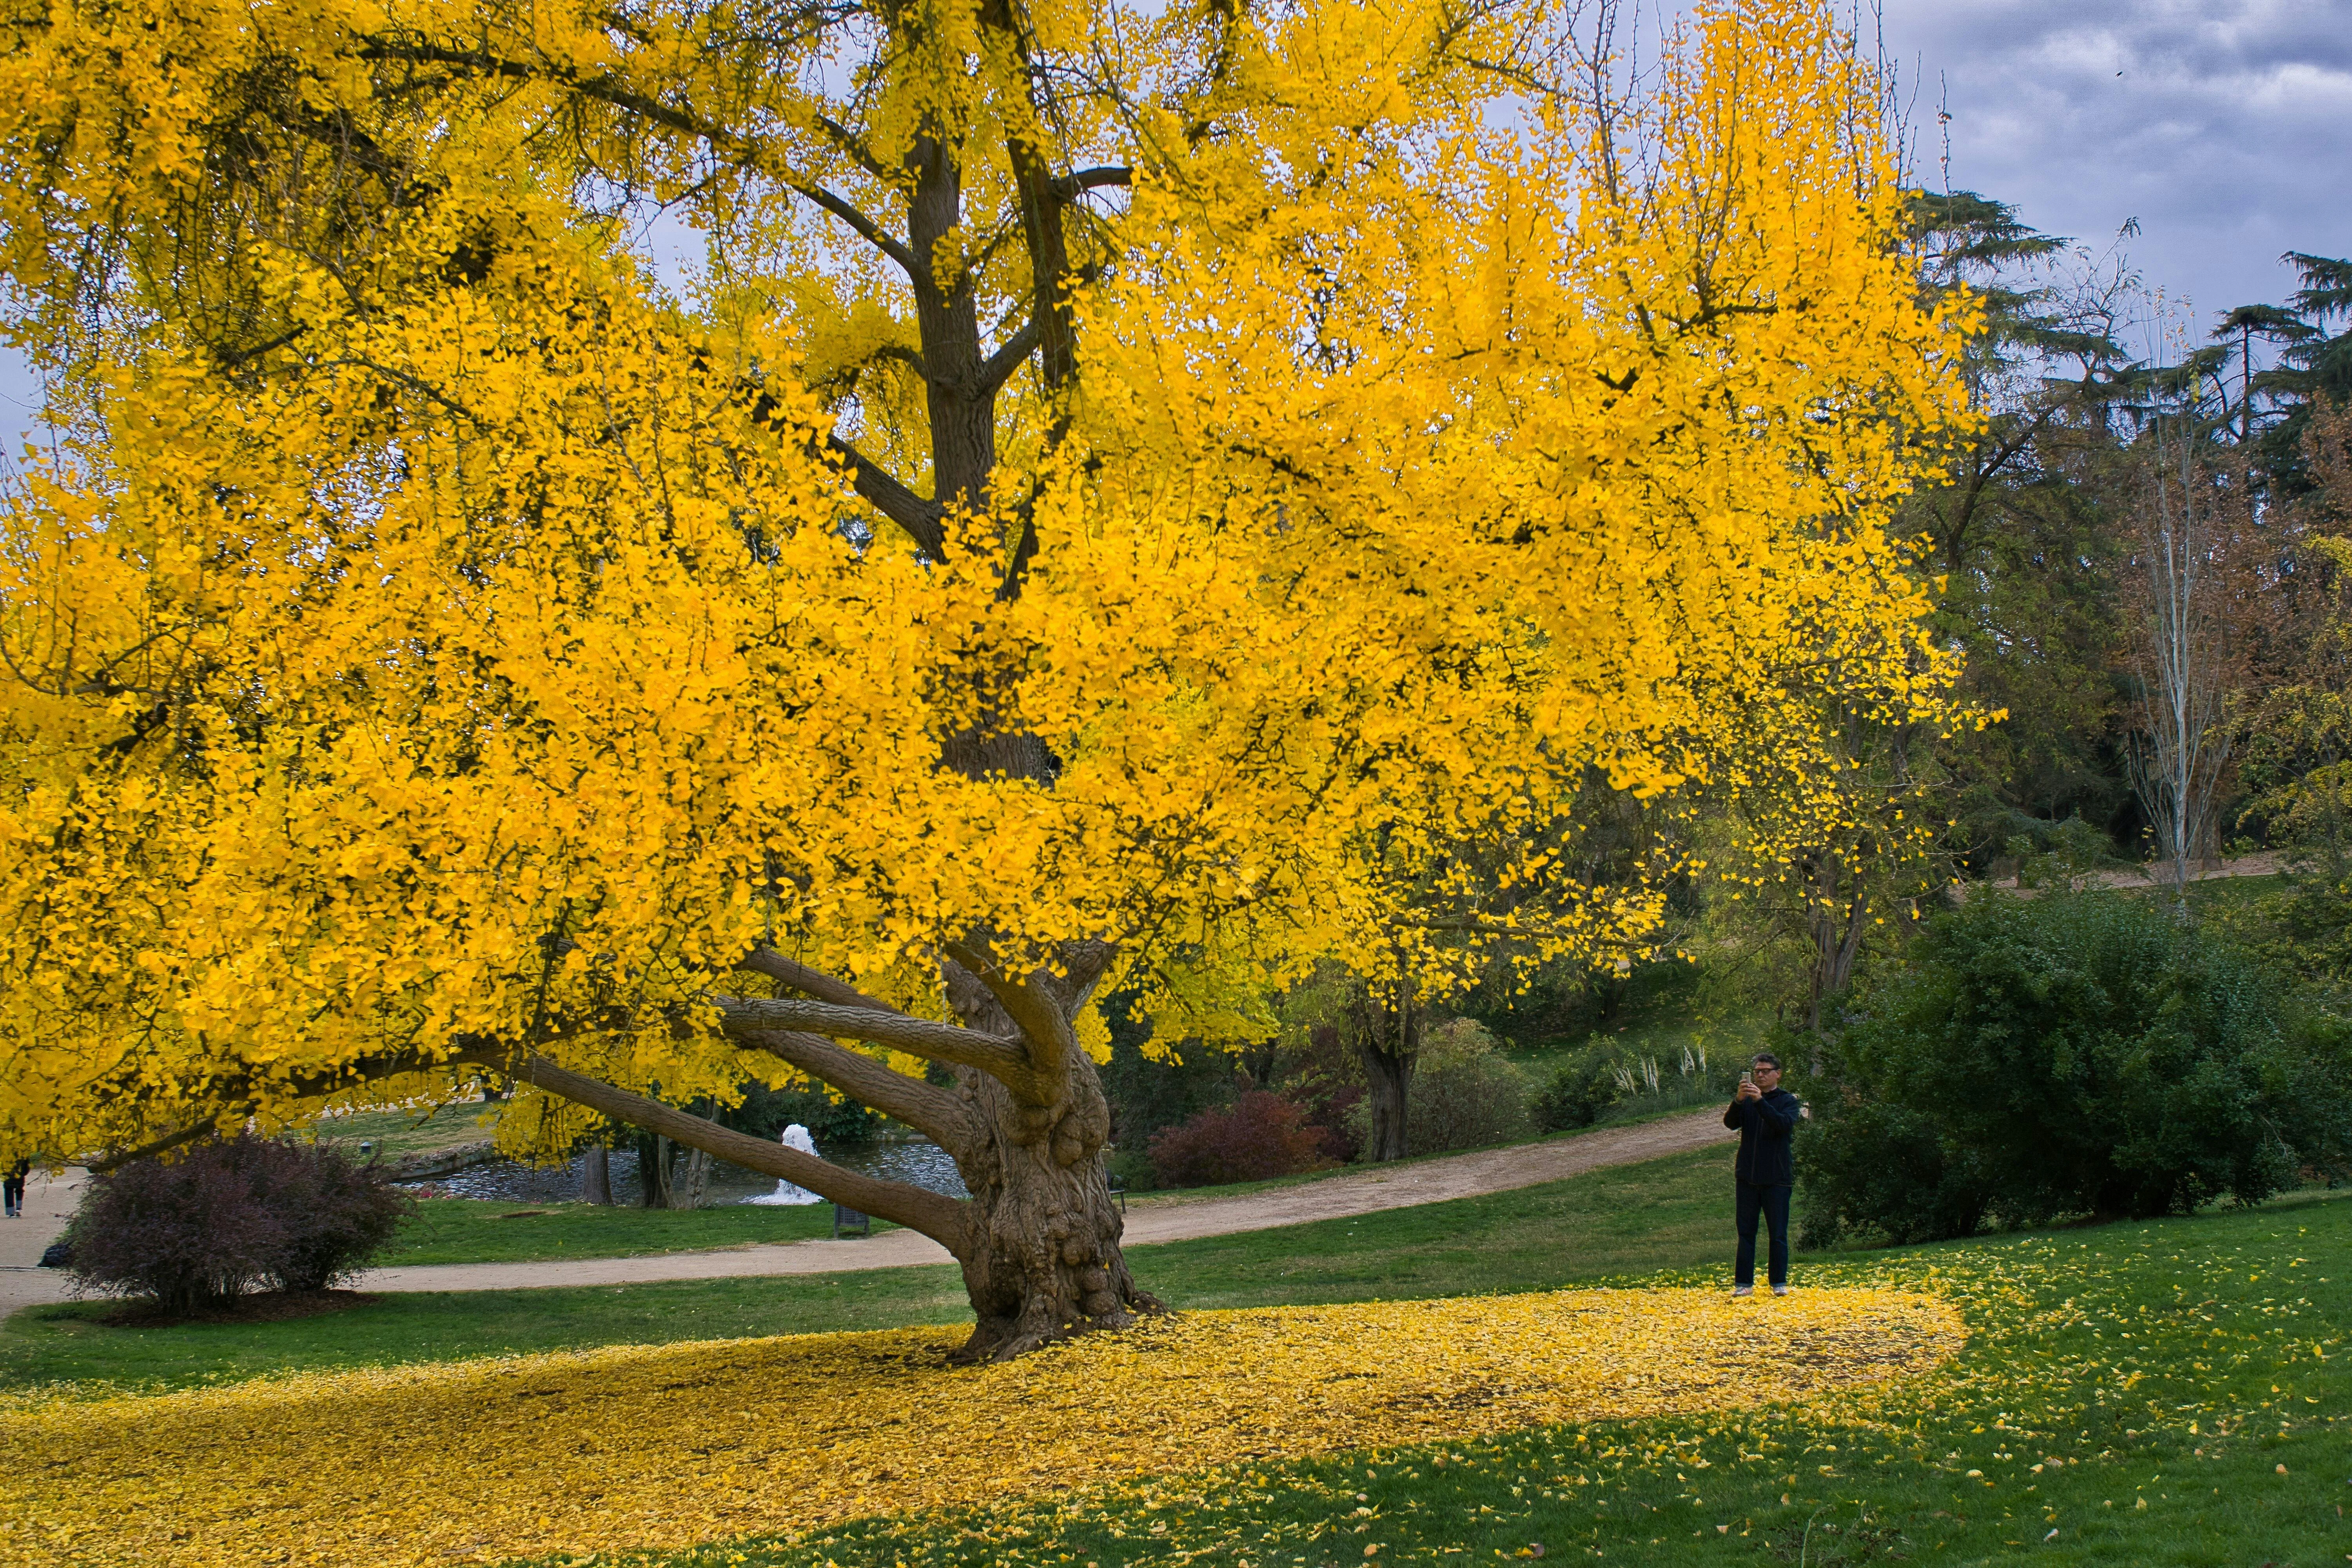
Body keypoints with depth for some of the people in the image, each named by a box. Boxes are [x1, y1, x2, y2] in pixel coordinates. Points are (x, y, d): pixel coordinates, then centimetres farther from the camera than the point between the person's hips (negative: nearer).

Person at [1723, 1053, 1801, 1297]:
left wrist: (1760, 1101, -28)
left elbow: (1785, 1124, -19)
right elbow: (1730, 1122, -7)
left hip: (1777, 1178, -3)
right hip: (1747, 1176, 3)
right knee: (1746, 1233, 5)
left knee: (1778, 1234, 3)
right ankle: (1744, 1284, 8)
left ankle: (1780, 1283, 11)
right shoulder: (1746, 1101, 9)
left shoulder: (1788, 1101, 1)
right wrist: (1739, 1100, -25)